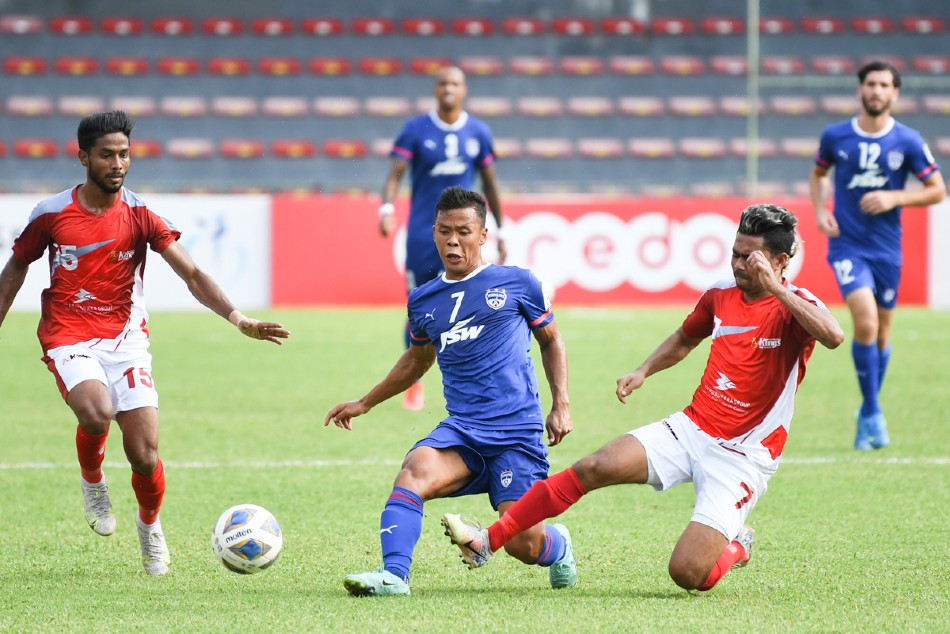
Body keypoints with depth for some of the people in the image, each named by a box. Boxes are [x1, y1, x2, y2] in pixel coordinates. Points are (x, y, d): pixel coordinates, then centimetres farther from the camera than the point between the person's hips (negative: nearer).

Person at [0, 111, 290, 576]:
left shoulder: (140, 216, -3)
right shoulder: (51, 214, -3)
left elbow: (191, 274, -9)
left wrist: (238, 319, -23)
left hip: (124, 339, 1)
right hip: (69, 340, -1)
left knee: (144, 453, -9)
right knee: (96, 413, -32)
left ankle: (150, 525, 22)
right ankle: (91, 480, 1)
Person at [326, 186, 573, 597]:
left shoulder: (516, 283, 3)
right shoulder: (423, 300, 12)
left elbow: (551, 340, 17)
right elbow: (416, 361, 31)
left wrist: (561, 404, 7)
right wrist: (364, 404, 35)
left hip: (517, 430, -3)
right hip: (461, 428, 3)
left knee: (523, 545, -7)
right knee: (415, 471, -31)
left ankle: (558, 545, 30)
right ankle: (393, 574, -38)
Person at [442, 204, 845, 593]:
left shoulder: (795, 307, -12)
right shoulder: (720, 295, 6)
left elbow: (833, 336, -36)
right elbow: (684, 340, 27)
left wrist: (773, 287, -35)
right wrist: (643, 371, 10)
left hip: (743, 456, -5)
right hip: (691, 427, 6)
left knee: (687, 573, -17)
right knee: (594, 468, -16)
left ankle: (734, 546, 19)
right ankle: (487, 541, -10)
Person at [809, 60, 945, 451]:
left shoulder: (908, 141, -3)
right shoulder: (835, 136, -1)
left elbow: (937, 190, 1)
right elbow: (818, 174, 18)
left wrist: (894, 198, -13)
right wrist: (820, 211, 1)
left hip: (887, 248, 2)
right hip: (847, 245, -2)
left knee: (882, 332, 10)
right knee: (865, 321, -20)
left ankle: (868, 416, 29)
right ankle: (873, 414, -10)